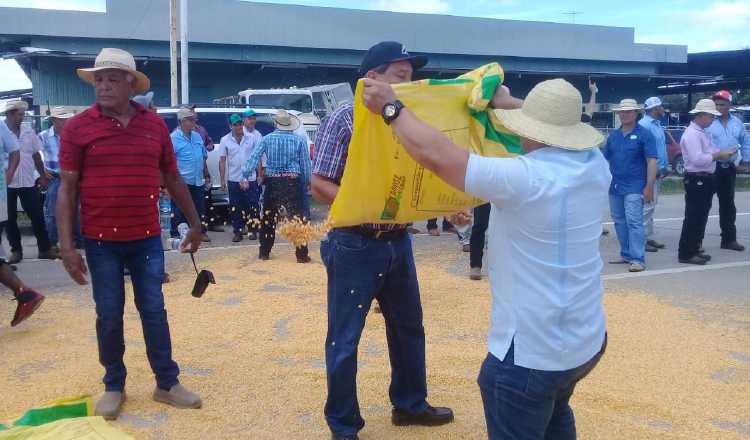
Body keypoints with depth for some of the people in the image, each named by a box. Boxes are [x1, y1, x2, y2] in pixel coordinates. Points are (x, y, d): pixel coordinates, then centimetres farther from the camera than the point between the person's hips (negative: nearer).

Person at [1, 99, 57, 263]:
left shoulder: (29, 132, 7)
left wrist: (42, 176, 12)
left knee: (37, 216, 4)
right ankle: (16, 250, 17)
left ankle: (45, 249, 12)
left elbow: (36, 155, 13)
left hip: (28, 182, 3)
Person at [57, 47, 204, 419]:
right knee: (108, 316, 8)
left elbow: (173, 179, 11)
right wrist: (66, 245, -10)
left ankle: (167, 384, 20)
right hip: (101, 241, -1)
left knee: (154, 311, 8)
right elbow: (67, 189, -5)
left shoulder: (155, 124, 3)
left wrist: (194, 222, 14)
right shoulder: (77, 127, -4)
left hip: (147, 238, 2)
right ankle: (113, 387, 25)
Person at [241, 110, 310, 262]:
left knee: (268, 218, 15)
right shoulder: (299, 140, 1)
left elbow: (253, 158, -6)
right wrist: (307, 182, 12)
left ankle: (264, 252, 23)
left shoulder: (267, 139, 2)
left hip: (272, 182, 2)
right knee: (298, 218, 2)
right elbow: (306, 164, 1)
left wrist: (245, 176, -9)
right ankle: (302, 255, 1)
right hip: (293, 182, -1)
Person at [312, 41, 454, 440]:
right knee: (344, 339, 5)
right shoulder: (344, 119, -10)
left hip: (397, 242, 7)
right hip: (355, 245, -7)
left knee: (409, 327, 19)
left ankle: (409, 404, 39)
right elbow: (319, 184, -13)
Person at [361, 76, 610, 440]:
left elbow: (436, 155, -26)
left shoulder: (525, 178, -25)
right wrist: (507, 103, 26)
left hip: (531, 352, -7)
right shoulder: (595, 165, -4)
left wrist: (390, 107, -13)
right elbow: (561, 127, 17)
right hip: (589, 340, 8)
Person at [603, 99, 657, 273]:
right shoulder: (613, 135, 11)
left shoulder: (644, 134, -4)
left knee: (634, 222, -10)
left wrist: (649, 187, -15)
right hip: (614, 187, 6)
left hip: (634, 187, -6)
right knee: (619, 222, 12)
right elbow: (605, 159, 17)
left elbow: (651, 161, -9)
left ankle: (638, 259, -6)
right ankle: (626, 255, 23)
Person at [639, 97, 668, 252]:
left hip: (658, 172, 10)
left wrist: (664, 167, 15)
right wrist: (655, 169, -19)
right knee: (647, 206, -9)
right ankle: (643, 239, -5)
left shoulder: (657, 124, 16)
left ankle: (649, 237, 20)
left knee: (651, 206, 13)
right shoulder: (644, 125, -16)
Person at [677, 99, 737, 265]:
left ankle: (694, 250, 24)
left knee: (701, 217, 15)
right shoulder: (691, 134, -17)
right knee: (693, 218, -7)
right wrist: (718, 155, -17)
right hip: (696, 180, -10)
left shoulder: (703, 133, 16)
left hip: (706, 180, 10)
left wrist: (723, 153, 2)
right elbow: (697, 159, -26)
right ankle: (685, 254, -2)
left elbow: (708, 153, 19)